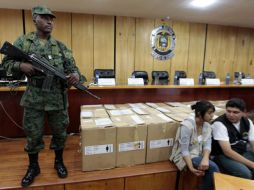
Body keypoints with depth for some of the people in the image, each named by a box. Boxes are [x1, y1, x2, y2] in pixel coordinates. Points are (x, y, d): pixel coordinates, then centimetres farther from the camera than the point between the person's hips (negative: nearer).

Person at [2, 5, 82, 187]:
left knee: (60, 133, 13)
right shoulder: (23, 41, 4)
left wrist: (76, 75, -21)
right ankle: (33, 167, 35)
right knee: (33, 135, 12)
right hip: (34, 99, -1)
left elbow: (72, 67, 2)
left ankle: (59, 162, 36)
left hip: (58, 99, 1)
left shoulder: (61, 46, 5)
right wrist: (21, 65, -16)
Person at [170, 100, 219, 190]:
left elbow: (207, 145, -8)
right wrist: (191, 168, -28)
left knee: (210, 169, -21)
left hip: (198, 155, 6)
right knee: (213, 167, -22)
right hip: (184, 157, -6)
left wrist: (205, 159, -27)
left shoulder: (207, 126, 0)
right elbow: (184, 150, -22)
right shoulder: (187, 125, -22)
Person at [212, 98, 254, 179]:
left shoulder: (247, 122, -1)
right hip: (223, 156, -6)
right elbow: (227, 151, -24)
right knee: (244, 173, -29)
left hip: (243, 153, 7)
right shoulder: (219, 124, -21)